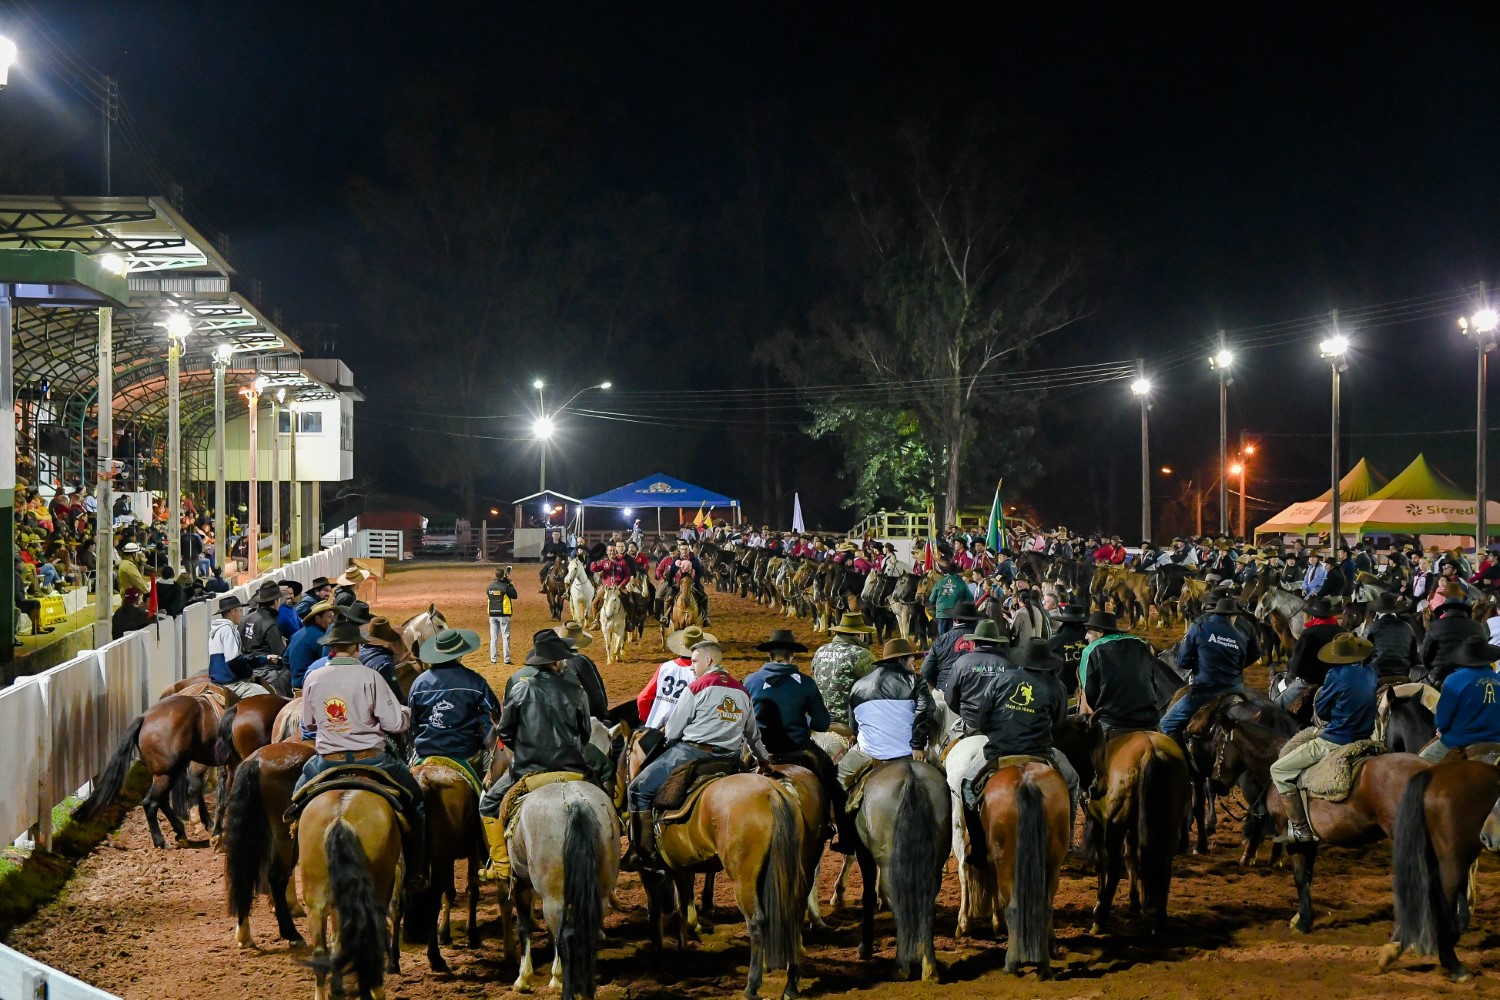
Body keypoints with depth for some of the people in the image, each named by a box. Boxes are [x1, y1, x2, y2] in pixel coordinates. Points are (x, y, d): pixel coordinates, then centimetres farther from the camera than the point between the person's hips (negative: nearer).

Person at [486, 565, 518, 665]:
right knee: (505, 637, 2)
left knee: (493, 637, 9)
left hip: (492, 615, 4)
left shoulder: (489, 587, 0)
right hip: (504, 614, -4)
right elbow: (514, 596, -6)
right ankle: (507, 659, 0)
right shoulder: (505, 587, -13)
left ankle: (493, 658, 9)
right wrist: (510, 584, 0)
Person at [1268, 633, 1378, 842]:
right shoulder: (1371, 675, 6)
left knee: (1279, 770, 3)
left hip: (1334, 743, -8)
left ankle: (1300, 828, -1)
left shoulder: (1336, 675, -15)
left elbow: (1322, 711, -5)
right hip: (1364, 738, 8)